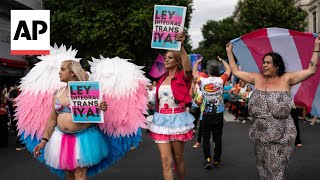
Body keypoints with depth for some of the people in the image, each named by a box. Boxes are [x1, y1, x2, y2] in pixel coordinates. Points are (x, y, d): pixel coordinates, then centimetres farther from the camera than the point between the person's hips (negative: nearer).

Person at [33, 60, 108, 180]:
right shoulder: (57, 93, 7)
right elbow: (52, 119, 11)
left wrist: (101, 109, -26)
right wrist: (43, 141, 7)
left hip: (83, 137, -5)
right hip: (62, 138, 5)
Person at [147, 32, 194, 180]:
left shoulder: (182, 77, -5)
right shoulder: (162, 79, 12)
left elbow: (188, 68, -30)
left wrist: (181, 46, -39)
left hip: (177, 119, -4)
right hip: (161, 120, 4)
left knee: (178, 158, 10)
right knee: (166, 160, -3)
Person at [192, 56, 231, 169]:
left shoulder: (203, 81, -9)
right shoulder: (221, 80, -8)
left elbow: (194, 73, 12)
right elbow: (229, 70, 12)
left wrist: (197, 62, 24)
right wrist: (222, 61, 23)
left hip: (206, 114, 0)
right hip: (218, 114, 1)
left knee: (206, 137, 8)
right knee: (218, 138, 8)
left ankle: (207, 159, -1)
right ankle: (217, 160, 15)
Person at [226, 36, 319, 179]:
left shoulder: (286, 79, -2)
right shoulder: (257, 79, 8)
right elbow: (236, 72, 14)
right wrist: (229, 52, 15)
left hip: (280, 137, -4)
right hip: (260, 135, 4)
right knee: (262, 168, 14)